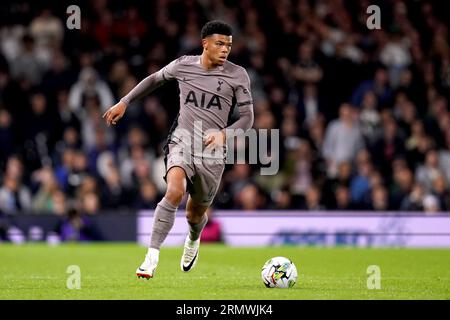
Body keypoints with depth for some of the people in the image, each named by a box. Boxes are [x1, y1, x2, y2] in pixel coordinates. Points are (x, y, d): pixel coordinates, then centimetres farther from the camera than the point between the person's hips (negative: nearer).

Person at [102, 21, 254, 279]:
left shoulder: (237, 75, -3)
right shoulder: (183, 65, 2)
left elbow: (247, 117, -2)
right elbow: (155, 79, 22)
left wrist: (224, 133, -21)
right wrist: (124, 103, 22)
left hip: (212, 154, 1)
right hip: (182, 142, -1)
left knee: (196, 213, 12)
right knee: (175, 191, -29)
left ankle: (193, 240, 51)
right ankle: (152, 257, -28)